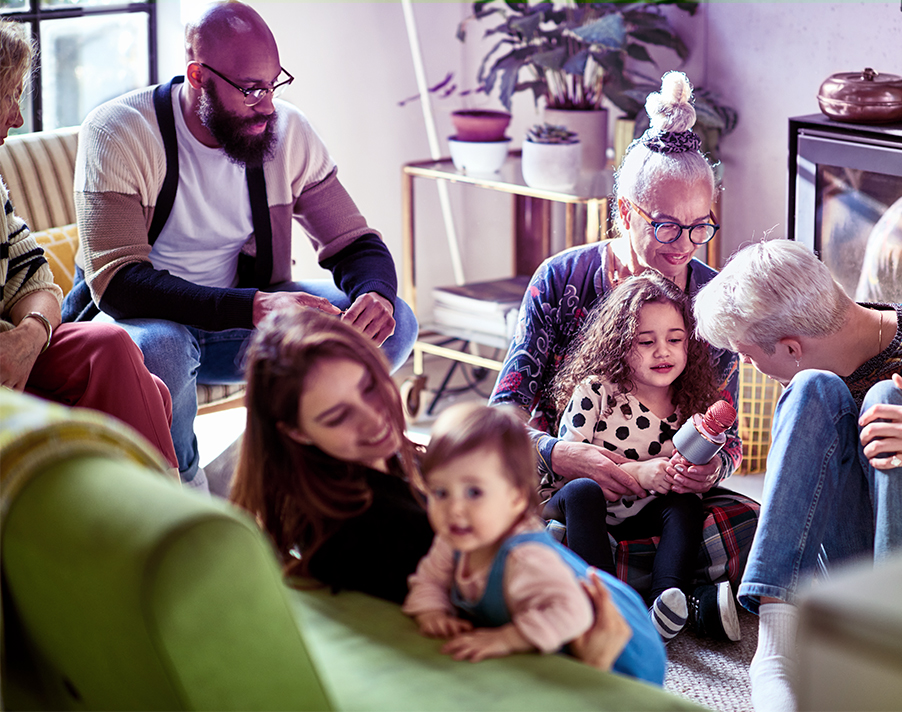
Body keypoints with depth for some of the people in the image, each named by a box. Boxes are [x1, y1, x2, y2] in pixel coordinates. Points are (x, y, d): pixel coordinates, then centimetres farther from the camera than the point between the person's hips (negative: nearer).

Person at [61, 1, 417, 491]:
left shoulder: (288, 132, -6)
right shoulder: (116, 133, -20)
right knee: (158, 346, -41)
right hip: (137, 319, -4)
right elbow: (117, 282, -30)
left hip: (244, 315, 5)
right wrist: (254, 307, -42)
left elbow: (354, 243, 0)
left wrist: (377, 294, -27)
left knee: (392, 324, -15)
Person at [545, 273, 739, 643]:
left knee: (686, 503, -20)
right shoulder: (595, 391, -12)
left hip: (634, 517, 4)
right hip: (575, 507, -4)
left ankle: (664, 605, -38)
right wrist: (636, 472, -27)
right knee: (583, 490, -35)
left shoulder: (688, 405, 2)